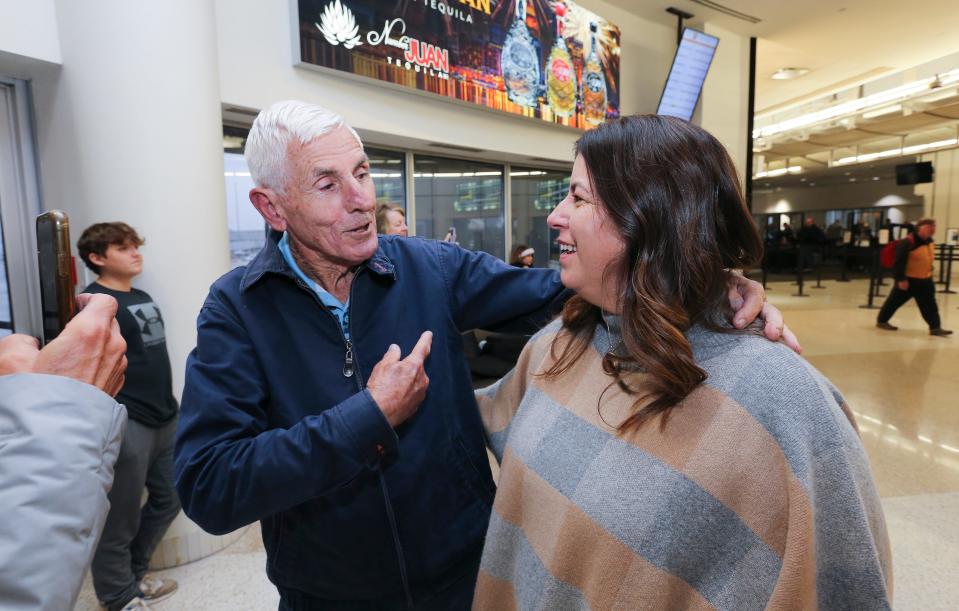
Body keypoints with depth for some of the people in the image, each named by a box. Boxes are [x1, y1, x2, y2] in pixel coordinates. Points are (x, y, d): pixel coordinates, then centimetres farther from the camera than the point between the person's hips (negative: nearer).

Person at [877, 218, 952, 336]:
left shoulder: (930, 242, 8)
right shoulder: (908, 242, -21)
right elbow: (900, 262, -23)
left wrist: (929, 275, 24)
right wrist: (901, 279, -24)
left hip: (925, 280, 8)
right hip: (908, 280, -8)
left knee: (930, 305, 6)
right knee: (895, 301, 4)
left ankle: (935, 327, 9)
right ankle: (881, 321, 18)